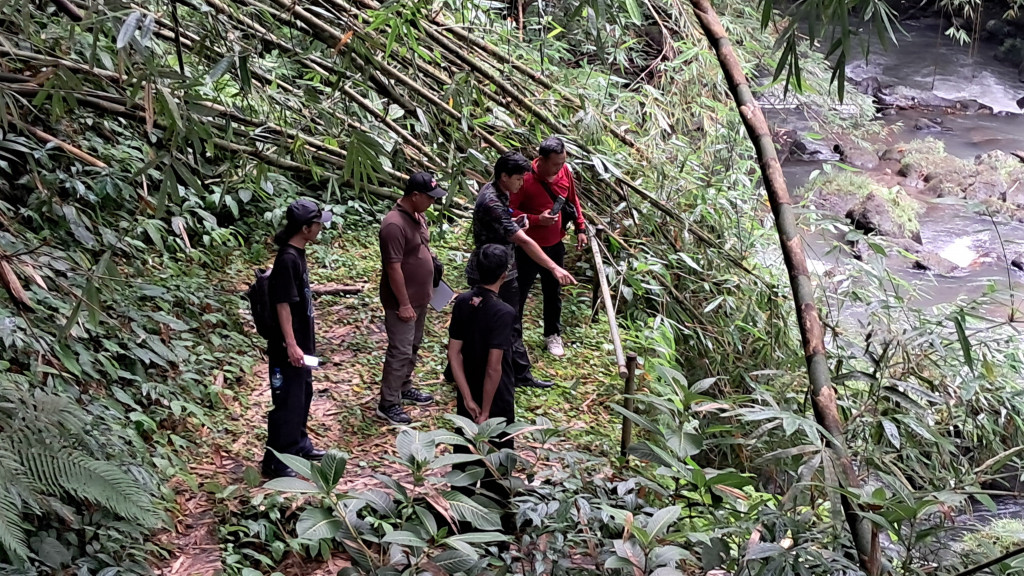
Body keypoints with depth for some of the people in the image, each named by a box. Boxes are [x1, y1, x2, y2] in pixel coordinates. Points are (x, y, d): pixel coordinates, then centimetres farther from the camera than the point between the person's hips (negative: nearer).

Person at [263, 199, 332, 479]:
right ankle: (275, 461, 5)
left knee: (303, 394, 21)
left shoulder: (297, 253, 7)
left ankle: (298, 445, 37)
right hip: (289, 345, -10)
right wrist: (291, 345, -23)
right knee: (287, 400, -3)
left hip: (303, 340, 10)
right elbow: (282, 304, -23)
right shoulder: (287, 259, -23)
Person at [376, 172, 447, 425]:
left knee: (413, 347, 21)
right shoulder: (394, 225, -26)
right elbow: (393, 268, -25)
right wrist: (404, 304, -22)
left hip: (419, 297, 9)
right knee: (400, 352, -3)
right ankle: (388, 404, 5)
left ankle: (404, 388, 37)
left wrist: (427, 290, 20)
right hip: (402, 301, -9)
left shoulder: (417, 216, 4)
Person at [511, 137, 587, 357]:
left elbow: (572, 200, 10)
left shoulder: (565, 172, -8)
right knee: (519, 293, 11)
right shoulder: (525, 178, -24)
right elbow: (509, 211, -19)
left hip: (555, 246, 5)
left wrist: (580, 228, 8)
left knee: (553, 293, 18)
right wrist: (537, 219, -29)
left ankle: (553, 335, 35)